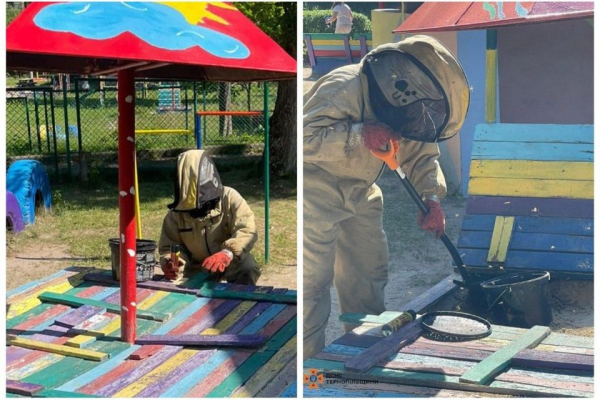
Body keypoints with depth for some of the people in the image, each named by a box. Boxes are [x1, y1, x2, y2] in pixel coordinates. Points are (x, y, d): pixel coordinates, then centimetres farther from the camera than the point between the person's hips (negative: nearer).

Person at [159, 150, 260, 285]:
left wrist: (227, 253, -50)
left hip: (232, 262, -4)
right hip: (197, 267, 4)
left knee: (247, 267, -34)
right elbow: (169, 247, -4)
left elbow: (247, 231, -30)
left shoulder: (229, 198, -18)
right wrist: (170, 263, -31)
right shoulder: (175, 214, -10)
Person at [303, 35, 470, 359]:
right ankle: (308, 361, 2)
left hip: (359, 192, 8)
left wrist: (432, 198, -11)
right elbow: (304, 136, -35)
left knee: (369, 273, 13)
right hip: (316, 188, -8)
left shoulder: (407, 110, -4)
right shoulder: (343, 89, -29)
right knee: (314, 277, -9)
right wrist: (361, 136, -40)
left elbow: (422, 155, 5)